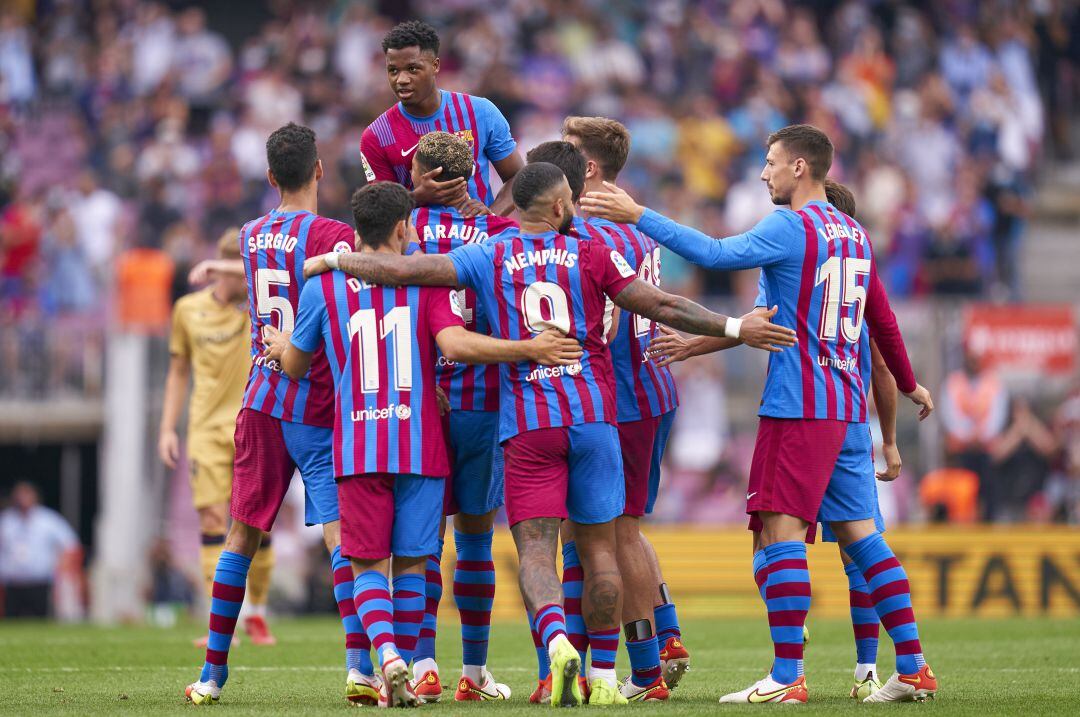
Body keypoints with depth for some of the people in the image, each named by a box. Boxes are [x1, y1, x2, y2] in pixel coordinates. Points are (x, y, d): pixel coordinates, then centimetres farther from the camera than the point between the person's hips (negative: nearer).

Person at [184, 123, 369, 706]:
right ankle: (358, 664, -25)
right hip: (317, 408, -5)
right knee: (339, 533, -11)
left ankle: (213, 673, 16)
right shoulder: (332, 237, -10)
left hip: (261, 401, 5)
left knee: (242, 535, 12)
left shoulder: (252, 237, 10)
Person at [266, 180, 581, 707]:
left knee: (367, 565, 3)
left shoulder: (323, 285, 5)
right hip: (421, 445, -1)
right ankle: (402, 670, 8)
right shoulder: (427, 279, 0)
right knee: (411, 562, 9)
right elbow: (453, 344, -16)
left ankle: (388, 658, -21)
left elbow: (294, 365, 13)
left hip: (356, 447, 1)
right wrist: (530, 349, -12)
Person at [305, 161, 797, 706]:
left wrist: (333, 261, 15)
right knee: (598, 547, 9)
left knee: (534, 549, -5)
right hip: (592, 416, 0)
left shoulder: (489, 258, 4)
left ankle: (556, 639, -32)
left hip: (527, 425, 0)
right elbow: (661, 306, 2)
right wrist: (735, 328, 9)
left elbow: (404, 270, 0)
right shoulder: (590, 255, 3)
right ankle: (603, 677, 12)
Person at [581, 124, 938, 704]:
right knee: (859, 533, 10)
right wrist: (908, 384, 37)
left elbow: (716, 254, -21)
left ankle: (787, 677, -14)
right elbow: (881, 317, 24)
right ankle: (913, 670, 8)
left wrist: (638, 217, -20)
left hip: (798, 407, -8)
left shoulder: (791, 227, -9)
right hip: (848, 409, 8)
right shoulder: (852, 234, 15)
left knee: (781, 531, -9)